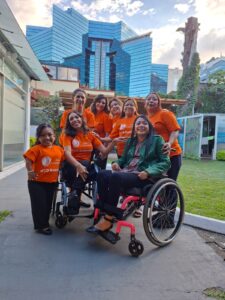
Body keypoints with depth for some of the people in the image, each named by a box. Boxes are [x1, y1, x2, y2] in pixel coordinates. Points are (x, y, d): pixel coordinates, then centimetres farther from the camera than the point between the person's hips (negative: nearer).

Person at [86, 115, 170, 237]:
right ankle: (104, 211, -22)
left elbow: (165, 162, -2)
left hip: (143, 176, -6)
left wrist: (148, 172, -18)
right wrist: (117, 162, 3)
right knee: (102, 174, -23)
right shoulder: (130, 141, 22)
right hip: (126, 172, 6)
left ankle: (108, 219, -23)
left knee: (115, 177, -33)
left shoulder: (157, 140, 5)